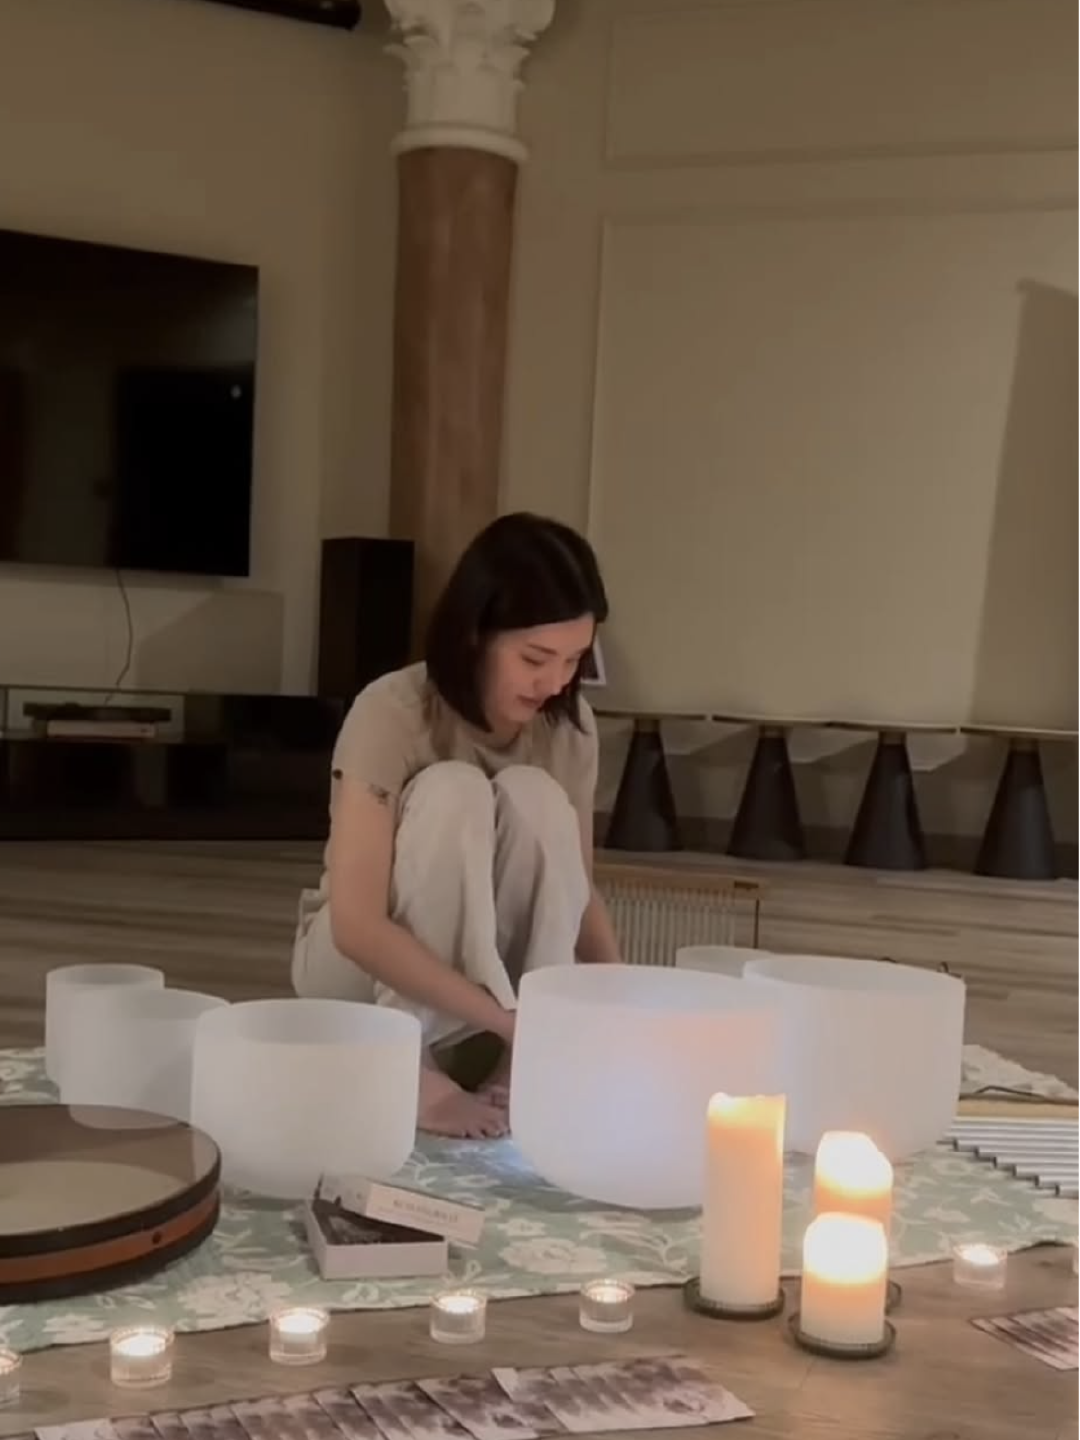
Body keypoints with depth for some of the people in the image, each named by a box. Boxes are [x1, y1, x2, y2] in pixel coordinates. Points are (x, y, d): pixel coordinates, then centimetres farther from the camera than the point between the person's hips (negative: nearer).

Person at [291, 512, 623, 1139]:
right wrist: (509, 1019, -37)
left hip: (481, 968, 4)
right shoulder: (392, 713, -25)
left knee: (534, 796, -26)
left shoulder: (569, 724, -9)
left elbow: (577, 887, -3)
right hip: (359, 963, -3)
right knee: (454, 792, -31)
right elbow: (356, 925, -31)